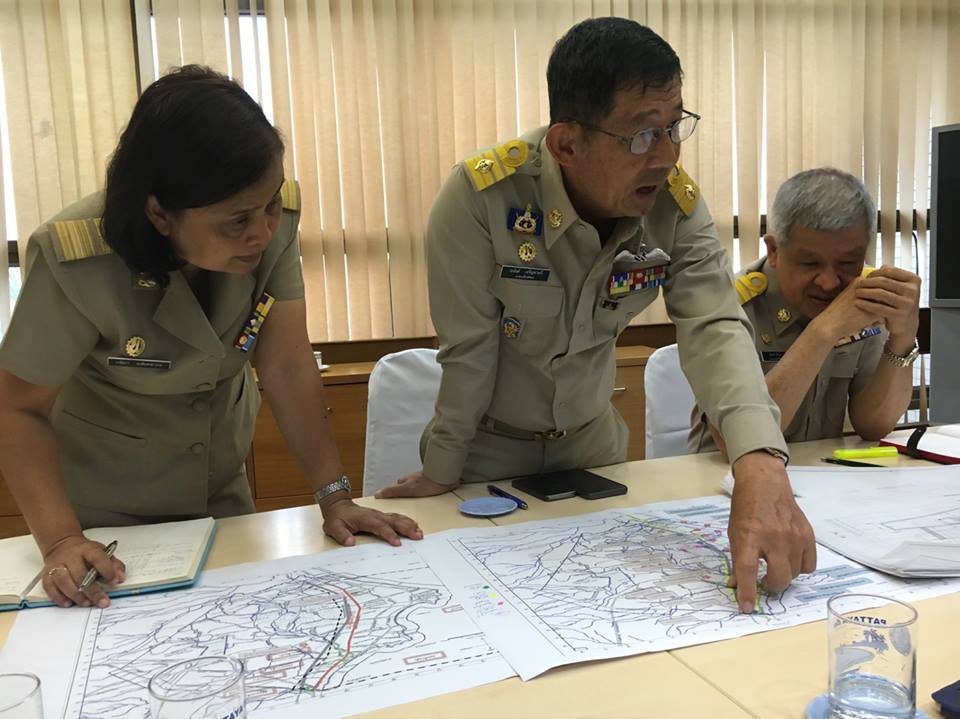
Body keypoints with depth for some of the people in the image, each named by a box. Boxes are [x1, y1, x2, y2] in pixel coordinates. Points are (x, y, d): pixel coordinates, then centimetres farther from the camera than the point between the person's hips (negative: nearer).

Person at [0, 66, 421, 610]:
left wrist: (335, 496, -26)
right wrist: (61, 539, -32)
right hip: (106, 510, -2)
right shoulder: (78, 260, -31)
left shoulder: (275, 217, -23)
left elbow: (289, 366, -22)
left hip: (222, 485, 3)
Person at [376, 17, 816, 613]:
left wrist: (760, 465, -46)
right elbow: (469, 350, -24)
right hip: (490, 440, -3)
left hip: (592, 433, 4)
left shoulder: (679, 205, -19)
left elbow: (716, 328, -28)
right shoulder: (483, 195, -30)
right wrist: (441, 473, -12)